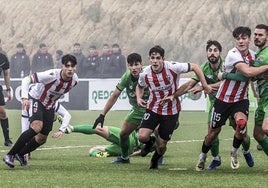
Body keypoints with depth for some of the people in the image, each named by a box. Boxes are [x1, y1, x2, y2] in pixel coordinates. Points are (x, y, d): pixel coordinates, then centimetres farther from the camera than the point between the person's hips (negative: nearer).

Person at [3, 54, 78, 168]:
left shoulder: (74, 80, -14)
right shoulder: (52, 75, -32)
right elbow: (26, 80, -27)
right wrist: (24, 98, -40)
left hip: (50, 106, 7)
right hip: (36, 99, -7)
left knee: (42, 139, 7)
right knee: (36, 127, -31)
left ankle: (20, 154, 32)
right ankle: (10, 155, -26)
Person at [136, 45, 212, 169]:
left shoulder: (172, 67, -20)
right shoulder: (145, 74, -10)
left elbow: (194, 67, -7)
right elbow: (140, 86, 14)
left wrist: (205, 85, -5)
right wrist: (138, 97, -7)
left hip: (171, 111, -1)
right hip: (153, 109, 1)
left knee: (162, 145, 3)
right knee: (142, 136, -19)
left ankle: (155, 160, 40)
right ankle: (150, 142, 22)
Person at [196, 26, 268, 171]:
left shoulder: (252, 55, 1)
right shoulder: (233, 55, -21)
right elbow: (248, 72, -34)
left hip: (241, 100, 3)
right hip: (223, 99, -3)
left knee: (242, 123, -27)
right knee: (213, 132, 6)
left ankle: (234, 152, -1)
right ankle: (202, 157, 35)